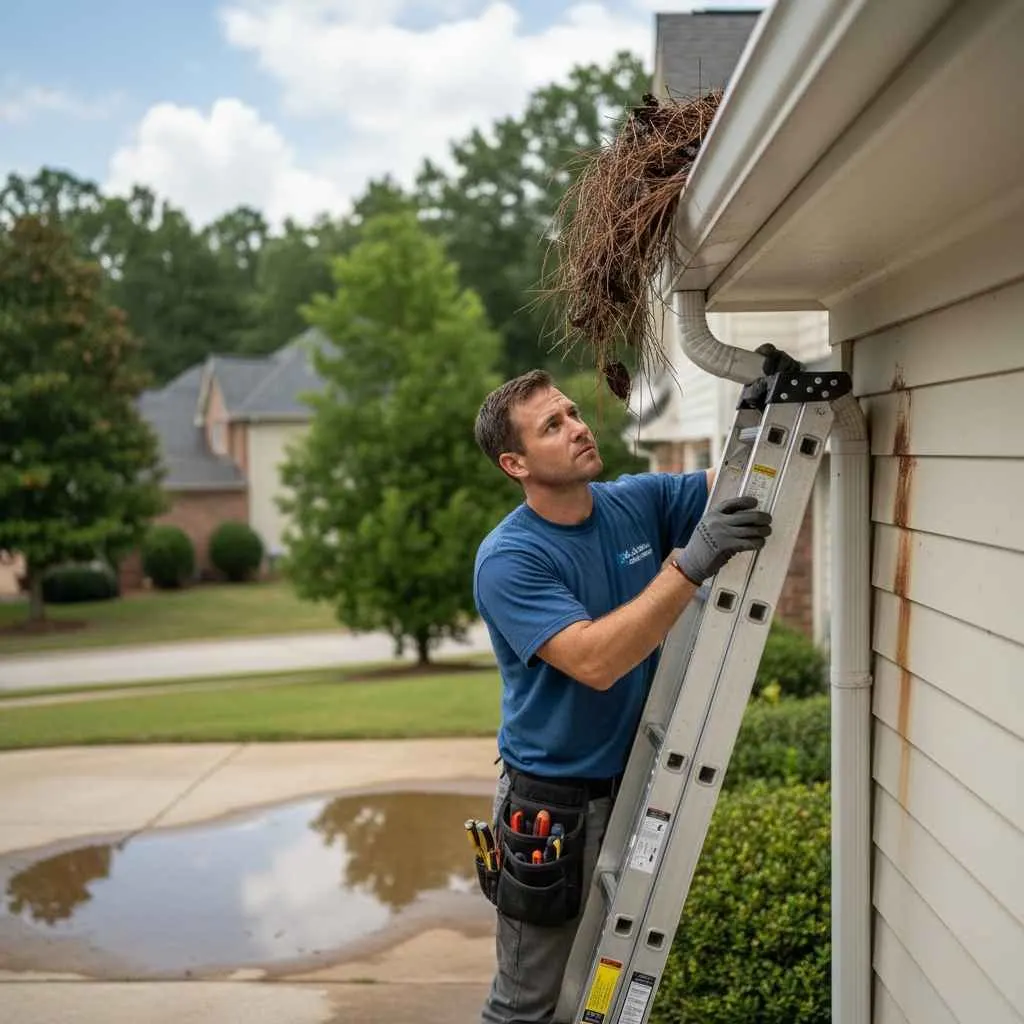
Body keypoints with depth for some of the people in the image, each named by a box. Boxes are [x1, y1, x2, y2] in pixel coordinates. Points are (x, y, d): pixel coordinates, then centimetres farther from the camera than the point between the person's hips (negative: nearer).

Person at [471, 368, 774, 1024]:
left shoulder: (640, 501, -2)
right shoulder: (508, 559, -20)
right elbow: (594, 661, -31)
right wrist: (690, 566, -36)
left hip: (639, 783, 6)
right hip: (553, 803, -6)